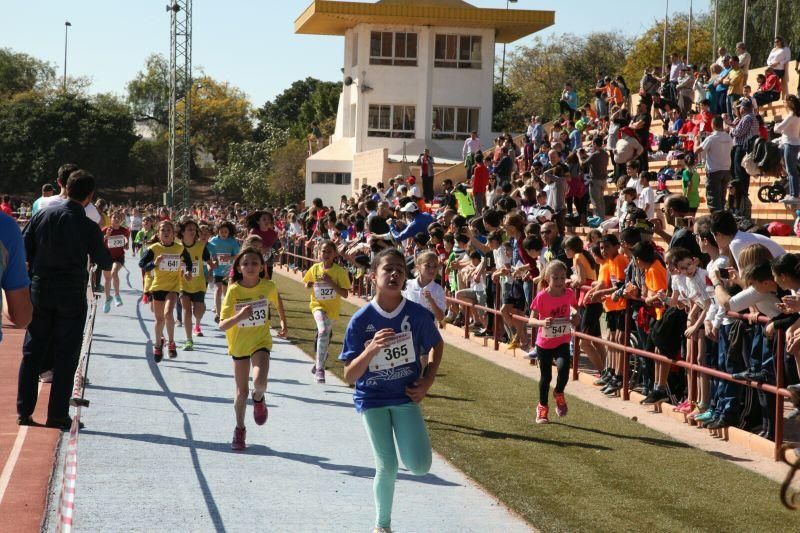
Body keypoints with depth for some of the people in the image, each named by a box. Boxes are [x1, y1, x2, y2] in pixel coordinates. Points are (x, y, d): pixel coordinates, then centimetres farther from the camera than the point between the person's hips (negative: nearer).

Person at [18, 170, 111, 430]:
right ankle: (57, 415, 6)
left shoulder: (42, 215, -2)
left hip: (40, 291, 3)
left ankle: (24, 411, 11)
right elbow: (105, 264, 0)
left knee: (32, 352, 11)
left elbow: (23, 250, 0)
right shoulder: (89, 228, -10)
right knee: (66, 357, 5)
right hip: (72, 296, -3)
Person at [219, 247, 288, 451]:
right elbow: (222, 325, -22)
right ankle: (240, 429, 31)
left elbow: (277, 301, 13)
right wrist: (240, 315, -39)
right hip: (239, 344, 0)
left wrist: (283, 323, 10)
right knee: (242, 391, 7)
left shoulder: (268, 286, -13)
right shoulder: (233, 290, -19)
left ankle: (259, 399, 12)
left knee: (259, 382, -25)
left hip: (261, 342, 0)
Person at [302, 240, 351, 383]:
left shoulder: (340, 272, -12)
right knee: (323, 331, -26)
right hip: (318, 305, -1)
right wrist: (309, 284, -13)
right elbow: (307, 285, 11)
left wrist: (331, 282, -26)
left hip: (333, 308, 1)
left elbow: (345, 294, -15)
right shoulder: (315, 268, -5)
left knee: (325, 335, 17)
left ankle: (319, 365, 45)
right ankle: (319, 369, -22)